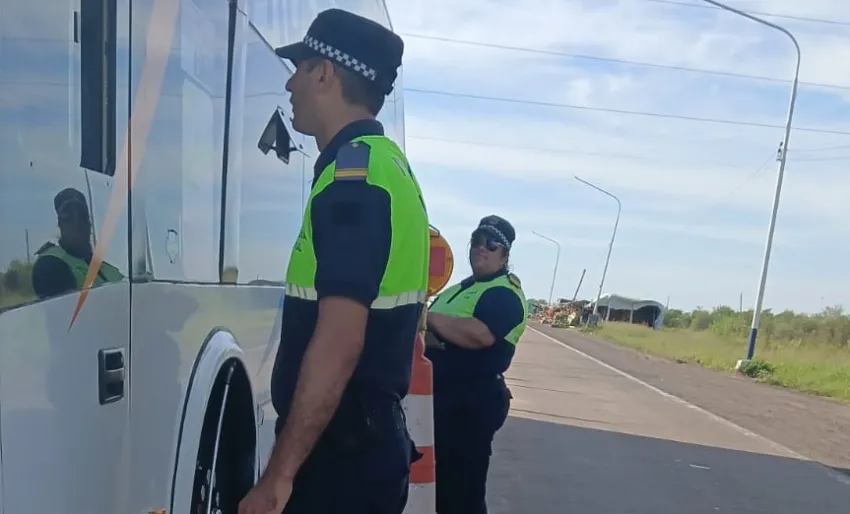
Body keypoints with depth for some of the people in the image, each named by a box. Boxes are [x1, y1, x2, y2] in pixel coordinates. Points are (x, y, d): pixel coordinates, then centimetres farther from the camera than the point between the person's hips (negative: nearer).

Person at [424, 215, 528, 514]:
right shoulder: (461, 289, 18)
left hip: (471, 402, -9)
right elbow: (433, 331, 26)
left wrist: (429, 317, -21)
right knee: (438, 480, 21)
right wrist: (425, 335, 3)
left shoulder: (505, 294, -10)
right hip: (441, 395, 9)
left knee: (463, 487, 0)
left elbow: (481, 335, -29)